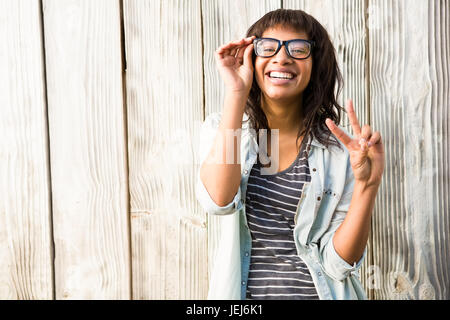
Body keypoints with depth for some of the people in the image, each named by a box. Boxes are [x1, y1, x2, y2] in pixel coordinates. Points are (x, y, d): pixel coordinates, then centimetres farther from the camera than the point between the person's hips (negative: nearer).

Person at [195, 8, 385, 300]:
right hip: (244, 290, 1)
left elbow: (339, 263, -13)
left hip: (318, 290, -1)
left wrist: (367, 185, -27)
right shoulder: (221, 129, -5)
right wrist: (236, 92, -24)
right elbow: (219, 199, -26)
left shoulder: (340, 148, -10)